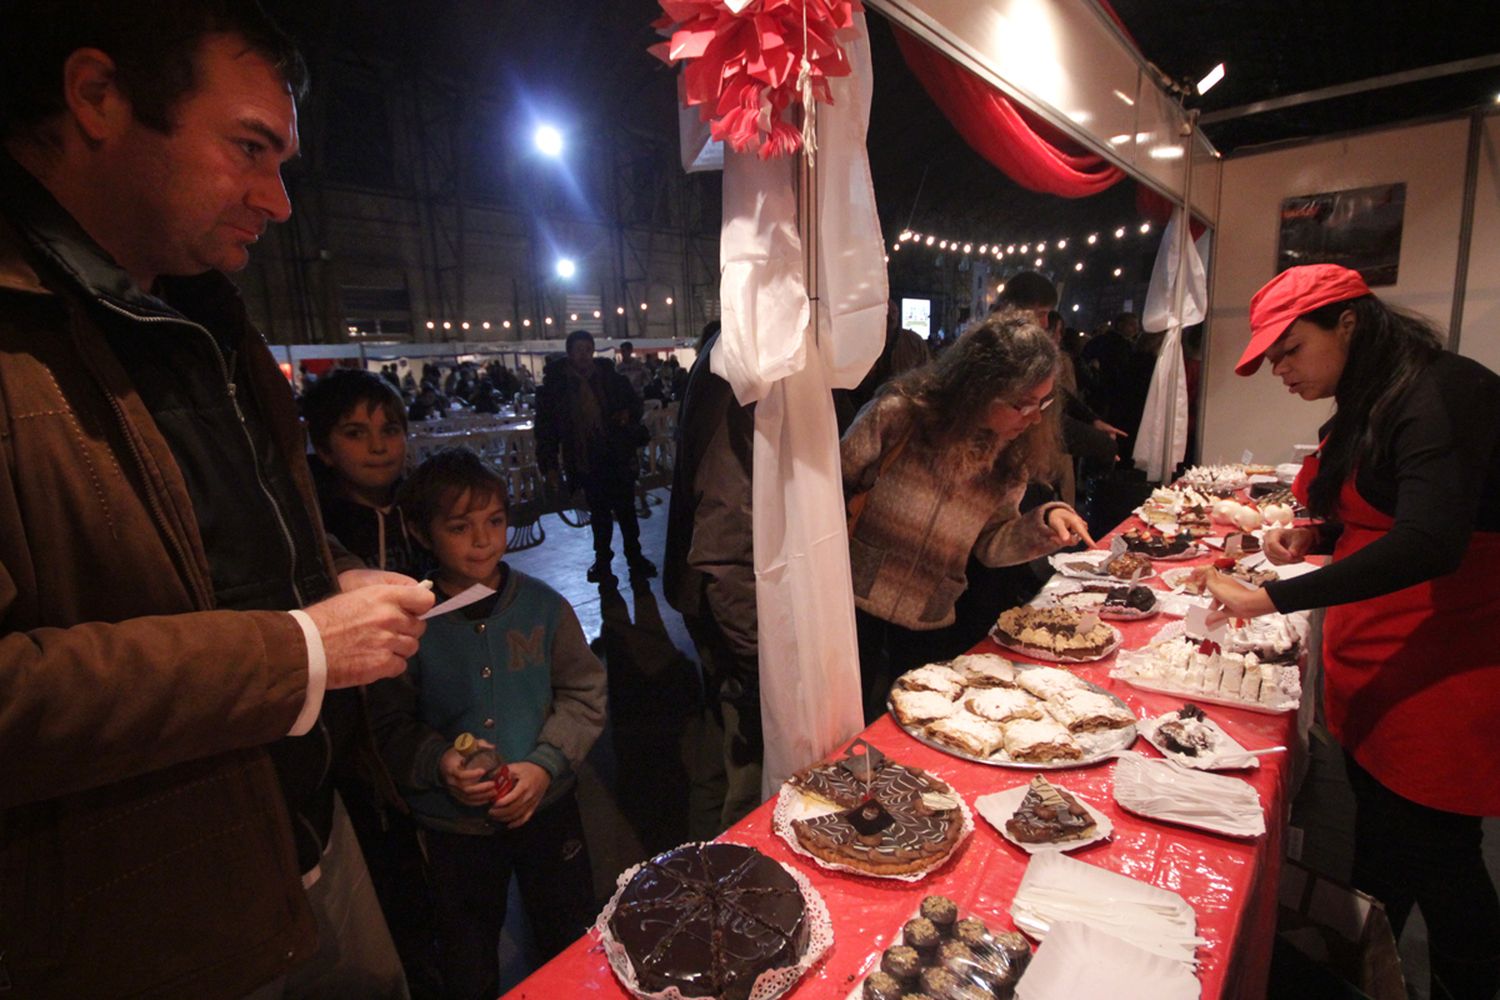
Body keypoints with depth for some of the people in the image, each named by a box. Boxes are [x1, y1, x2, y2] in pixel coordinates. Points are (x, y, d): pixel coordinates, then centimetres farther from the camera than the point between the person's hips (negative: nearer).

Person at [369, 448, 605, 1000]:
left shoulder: (542, 605, -9)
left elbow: (584, 694, -4)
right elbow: (389, 726, -6)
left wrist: (545, 764, -15)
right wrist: (437, 763, -23)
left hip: (548, 807, 1)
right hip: (453, 825, -1)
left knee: (575, 948, 20)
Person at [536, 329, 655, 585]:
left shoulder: (610, 377, -1)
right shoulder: (555, 385, -5)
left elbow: (635, 402, 14)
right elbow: (546, 428, -4)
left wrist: (628, 413, -9)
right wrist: (549, 466, -9)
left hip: (619, 458, 1)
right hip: (586, 462, -1)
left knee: (626, 510, 10)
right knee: (599, 514, 11)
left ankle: (635, 558, 25)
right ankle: (602, 561, 27)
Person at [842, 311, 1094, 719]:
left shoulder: (1013, 455, -1)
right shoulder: (899, 413, -15)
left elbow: (990, 545, 4)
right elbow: (833, 488, -6)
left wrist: (1044, 521, -13)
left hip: (930, 625, 4)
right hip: (856, 607, -3)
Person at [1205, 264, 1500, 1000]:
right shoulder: (1370, 406, 12)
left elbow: (1428, 542, -29)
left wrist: (1272, 598, -31)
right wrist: (1313, 535, 3)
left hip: (1438, 676, -9)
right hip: (1372, 673, 9)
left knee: (1435, 863, 4)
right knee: (1377, 851, 19)